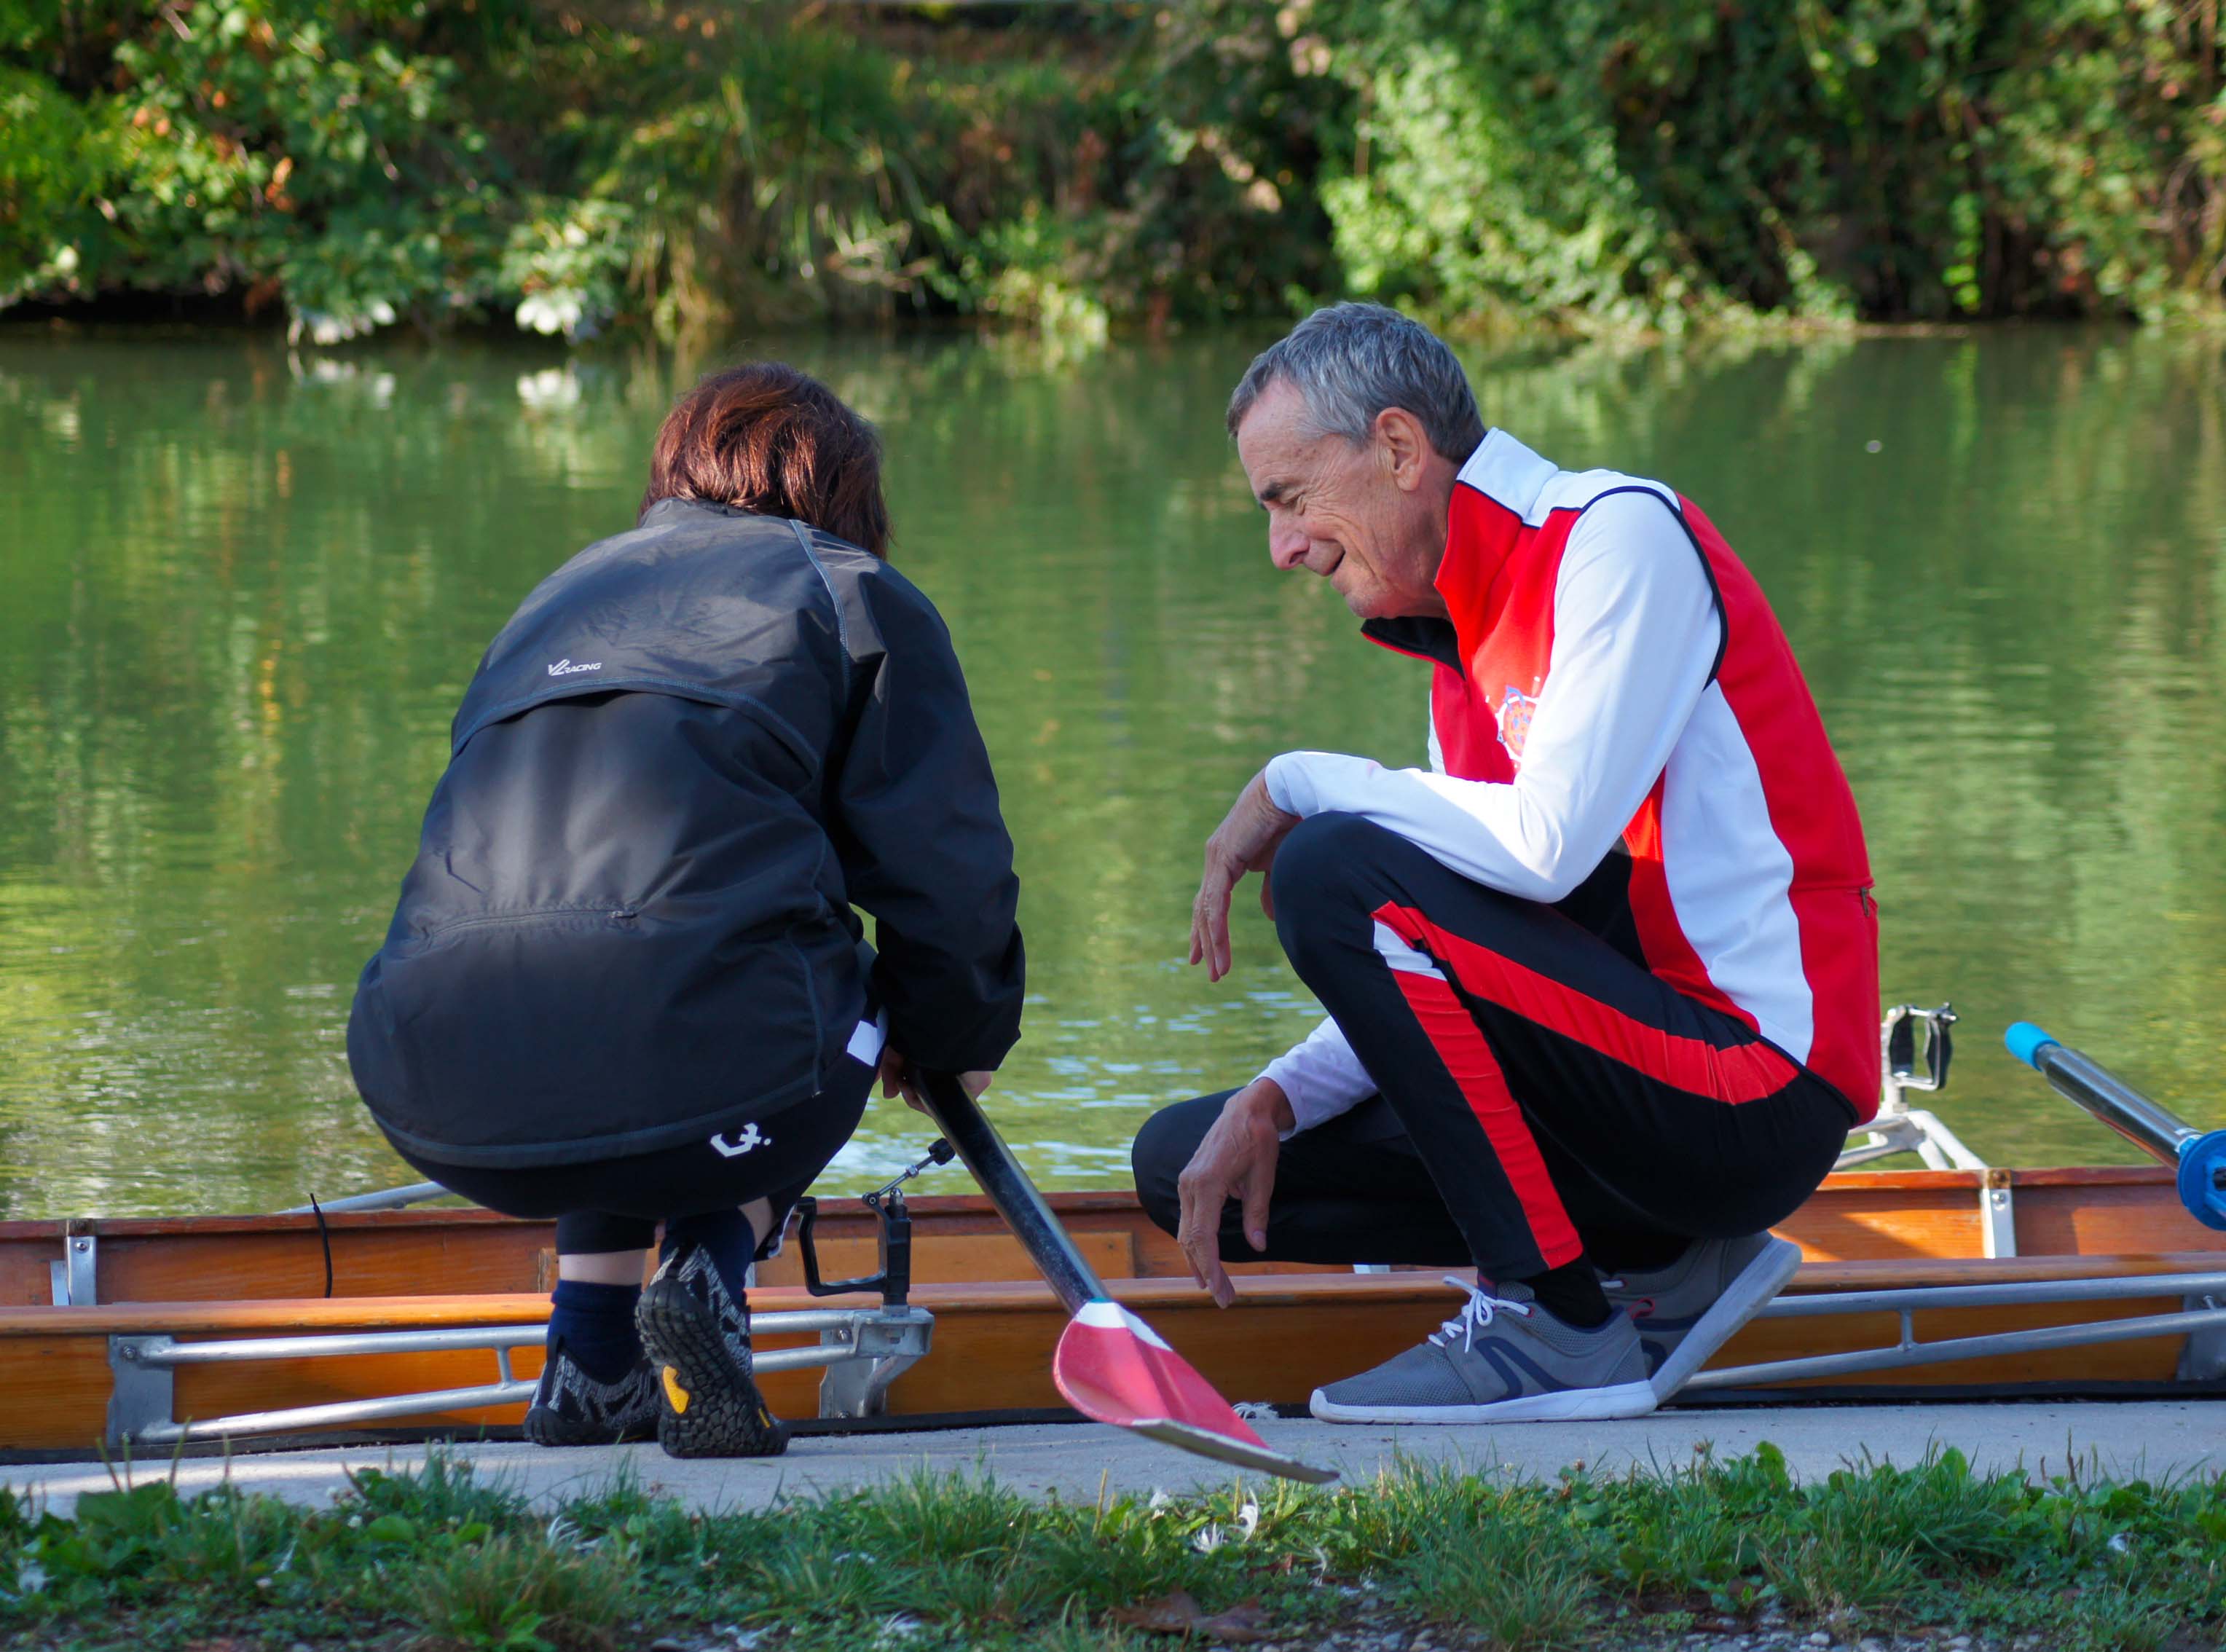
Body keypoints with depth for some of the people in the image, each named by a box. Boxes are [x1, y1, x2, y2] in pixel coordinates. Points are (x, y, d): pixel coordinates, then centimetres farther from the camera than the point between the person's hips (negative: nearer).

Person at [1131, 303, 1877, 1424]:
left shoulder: (1624, 534, -10)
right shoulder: (1465, 646, 17)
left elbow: (1547, 843, -24)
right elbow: (1444, 982, 16)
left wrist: (1297, 786, -10)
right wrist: (1271, 1103, 0)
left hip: (1754, 1090, -10)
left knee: (1334, 875, -23)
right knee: (1186, 1162, 8)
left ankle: (1558, 1328, -16)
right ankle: (1663, 1272, 5)